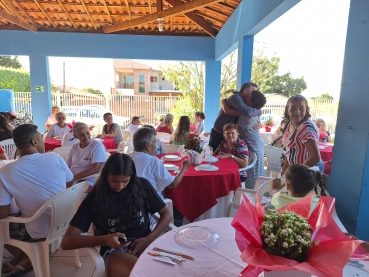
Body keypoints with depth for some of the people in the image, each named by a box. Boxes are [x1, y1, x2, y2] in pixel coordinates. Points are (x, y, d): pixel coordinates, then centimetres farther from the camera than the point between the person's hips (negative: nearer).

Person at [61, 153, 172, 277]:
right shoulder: (95, 197, -3)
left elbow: (167, 215, 6)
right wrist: (105, 240, -21)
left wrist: (148, 239, -11)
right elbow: (66, 241, -5)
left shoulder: (142, 185, -1)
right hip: (114, 251, -2)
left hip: (144, 244, 3)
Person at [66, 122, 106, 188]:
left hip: (88, 182, -5)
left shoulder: (97, 145, -6)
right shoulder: (74, 147, 12)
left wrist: (74, 178, -18)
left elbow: (95, 169, -15)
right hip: (70, 180, 6)